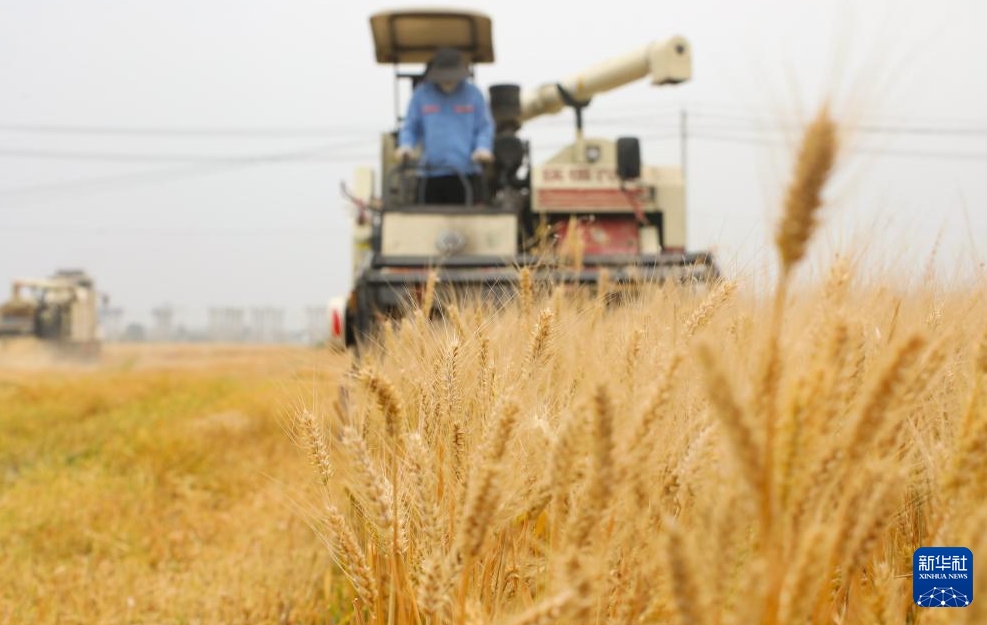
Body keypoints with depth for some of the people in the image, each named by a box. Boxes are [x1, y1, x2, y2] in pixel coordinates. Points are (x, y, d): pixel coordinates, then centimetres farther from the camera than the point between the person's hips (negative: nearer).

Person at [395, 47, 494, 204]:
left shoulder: (473, 94, 8)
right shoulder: (421, 94, 9)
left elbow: (485, 128, 7)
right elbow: (410, 128, 11)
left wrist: (483, 148, -12)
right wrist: (405, 145, -9)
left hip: (466, 175, -1)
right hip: (431, 175, 1)